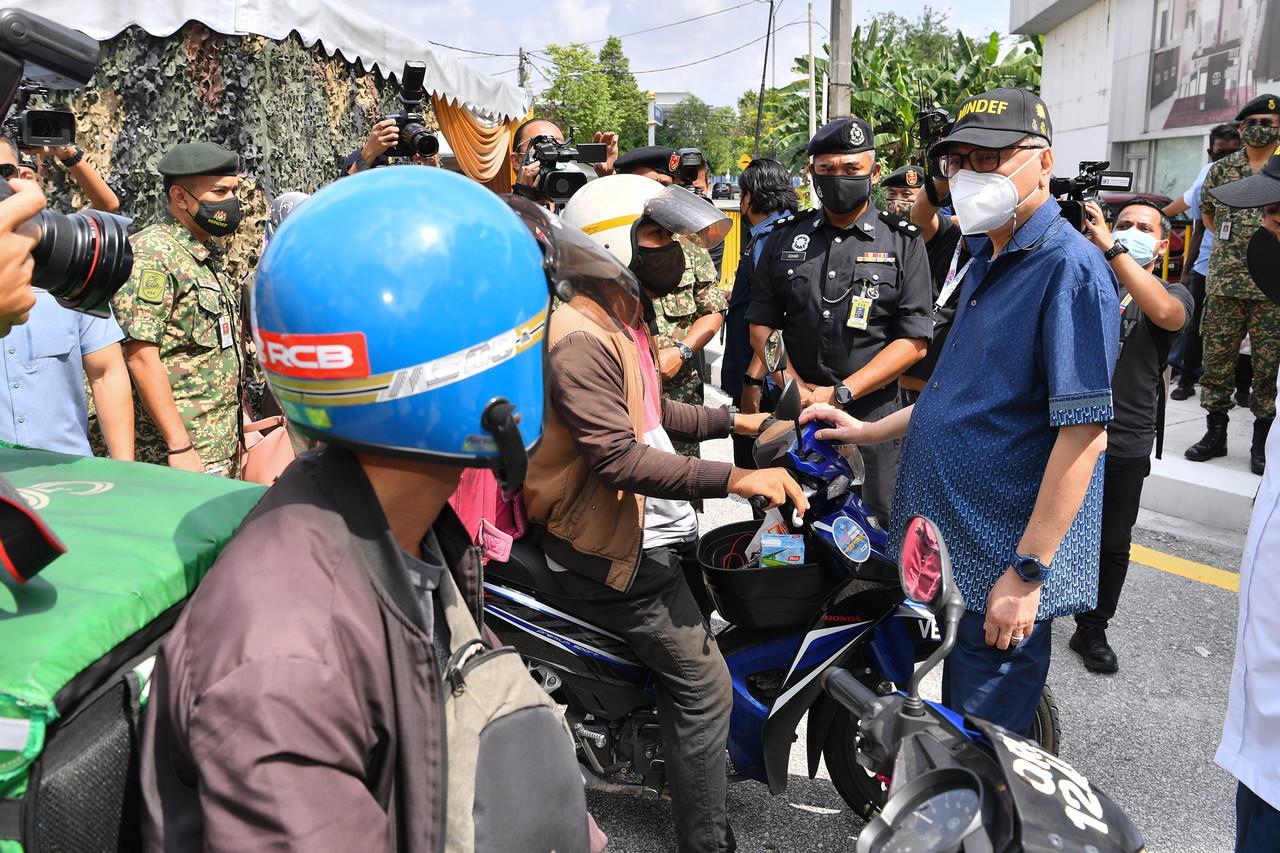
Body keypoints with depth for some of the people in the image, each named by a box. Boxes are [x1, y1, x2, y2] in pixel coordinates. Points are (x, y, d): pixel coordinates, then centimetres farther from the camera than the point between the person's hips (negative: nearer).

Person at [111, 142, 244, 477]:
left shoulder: (207, 254, 16)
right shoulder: (151, 252, -13)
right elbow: (142, 358, -19)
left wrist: (240, 427, 18)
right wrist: (180, 447, -22)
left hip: (221, 446, 9)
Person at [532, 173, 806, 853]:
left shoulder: (625, 320, 13)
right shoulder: (581, 339, -23)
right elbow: (619, 458, -30)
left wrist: (732, 422, 11)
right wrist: (733, 479, -33)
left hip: (655, 528, 10)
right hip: (614, 549, -10)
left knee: (702, 634, 21)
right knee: (703, 683, -5)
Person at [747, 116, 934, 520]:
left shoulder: (903, 242, 1)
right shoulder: (785, 237, 10)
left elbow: (913, 341, -5)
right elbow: (762, 323, 9)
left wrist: (840, 394, -13)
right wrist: (794, 387, -7)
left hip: (872, 412, -2)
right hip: (795, 412, 2)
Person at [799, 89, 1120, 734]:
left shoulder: (1070, 267, -17)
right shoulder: (986, 262, 13)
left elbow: (1083, 433, -22)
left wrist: (1028, 571, -22)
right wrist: (871, 431, 14)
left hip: (1002, 563, -9)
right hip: (940, 543, 9)